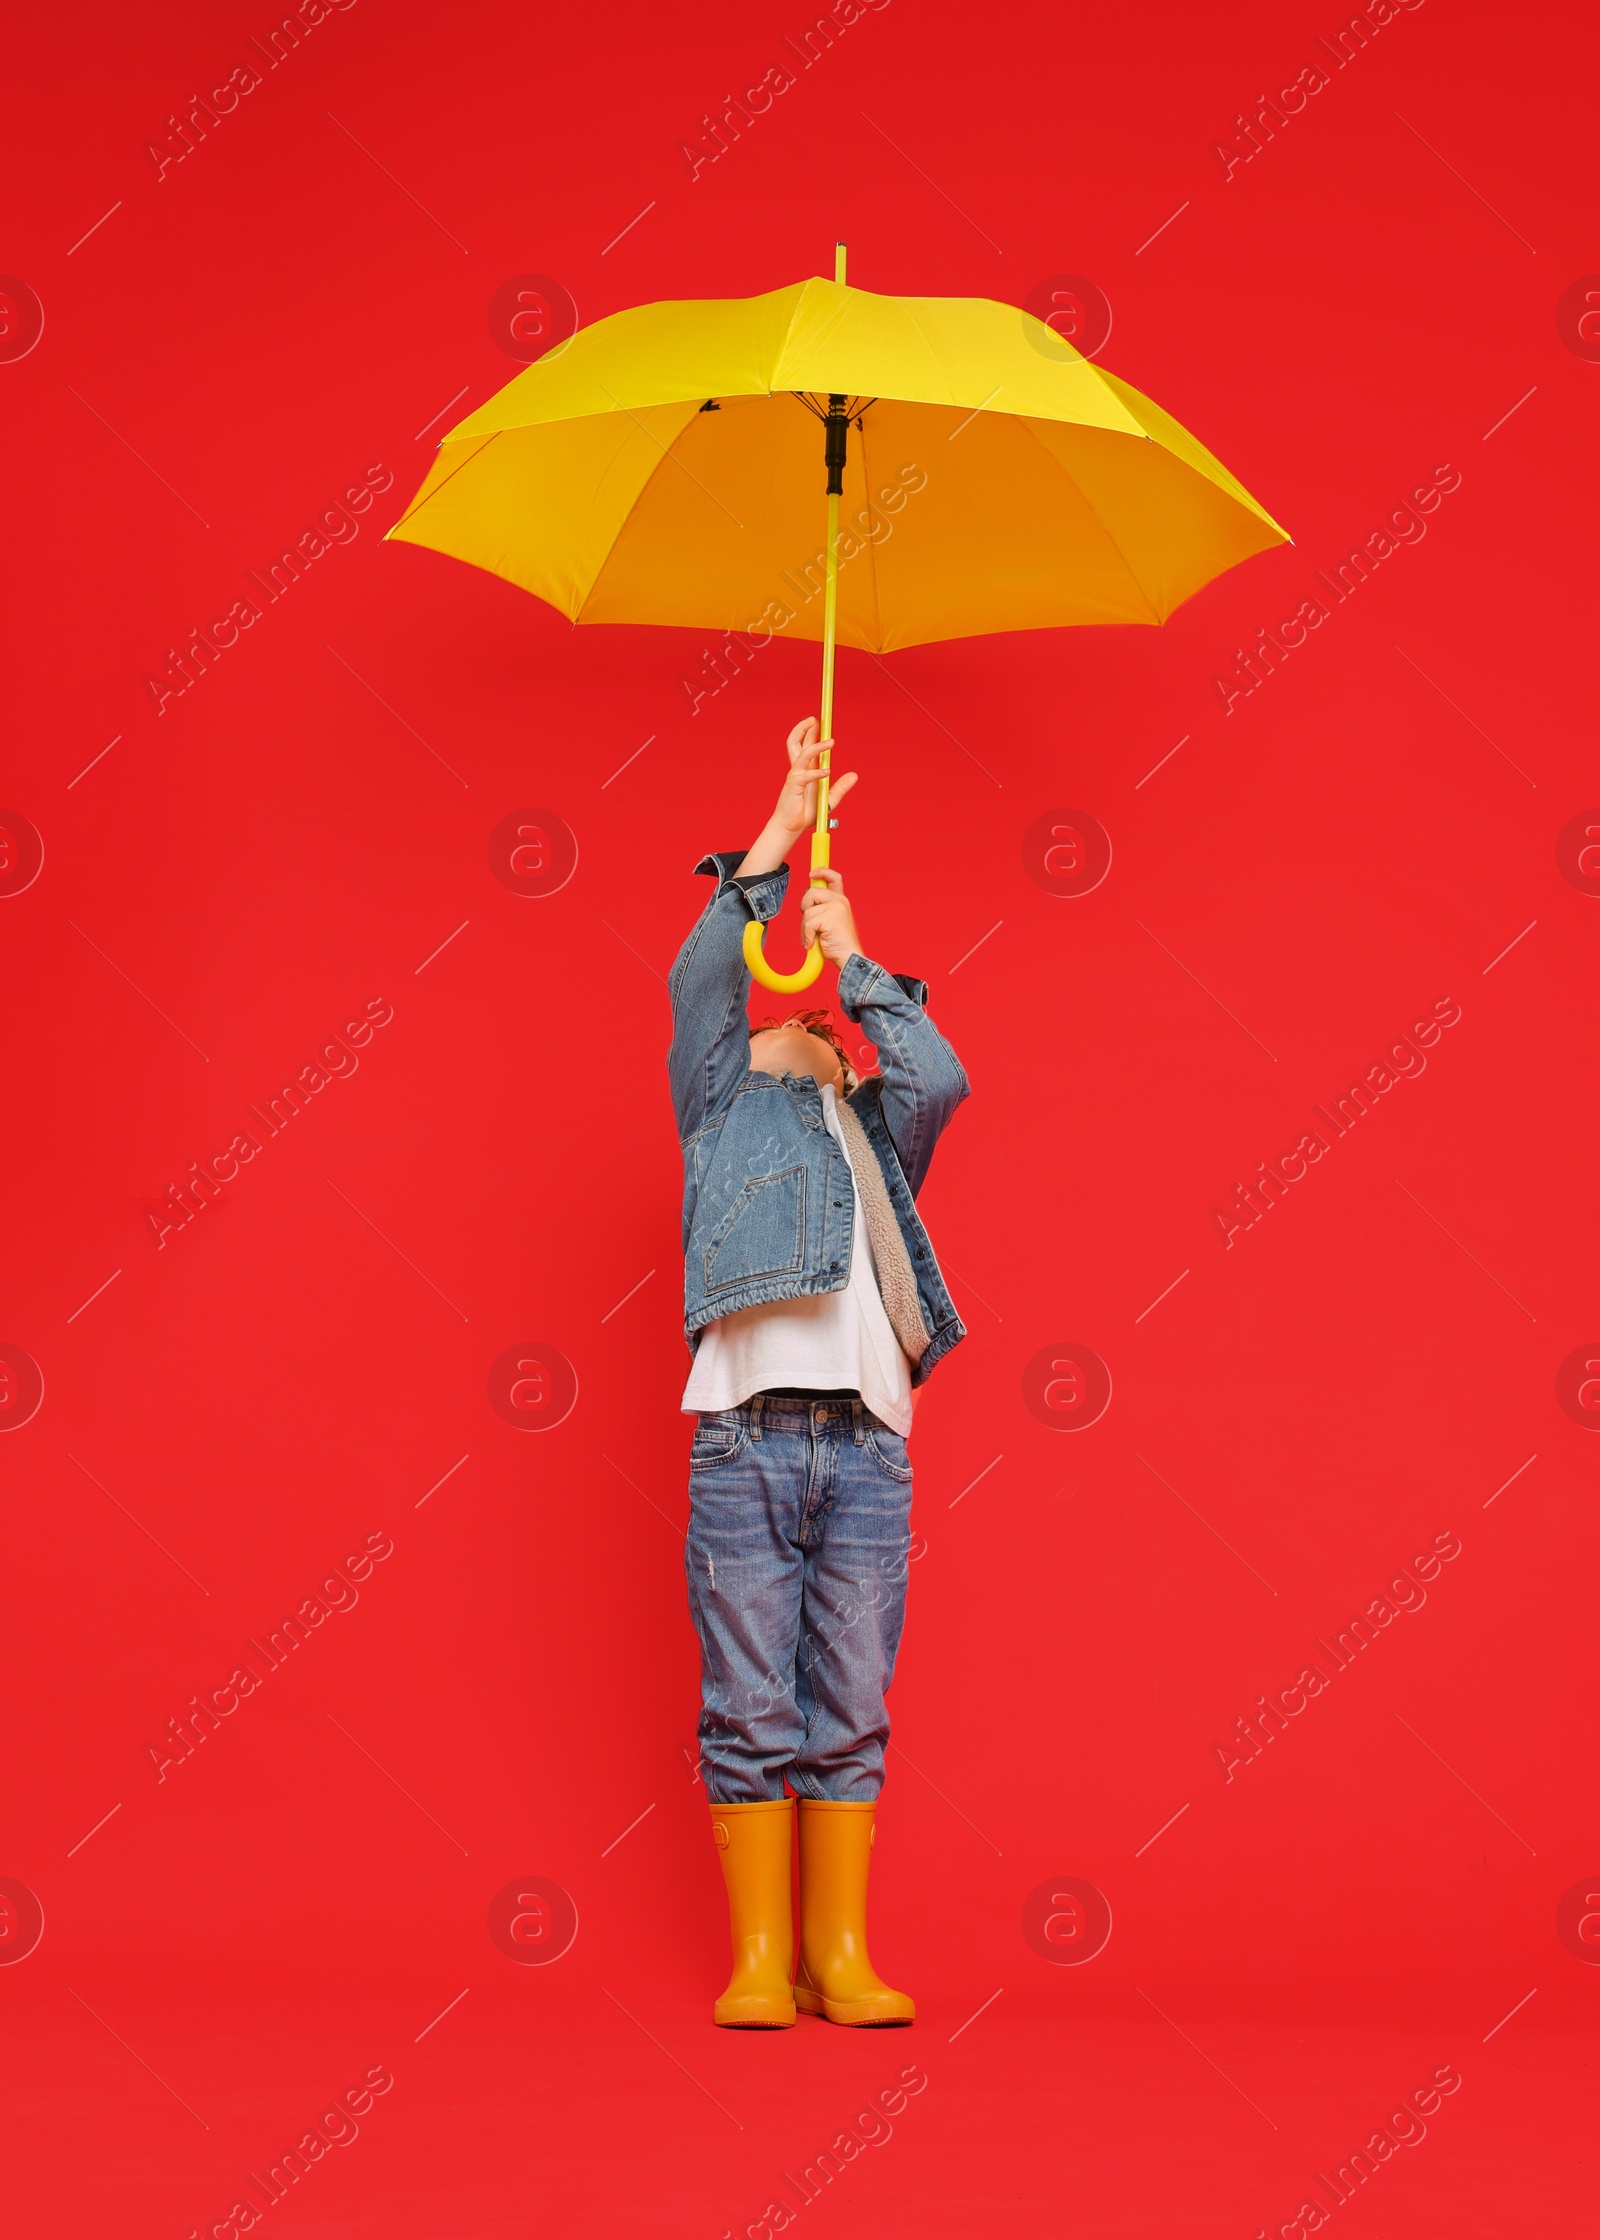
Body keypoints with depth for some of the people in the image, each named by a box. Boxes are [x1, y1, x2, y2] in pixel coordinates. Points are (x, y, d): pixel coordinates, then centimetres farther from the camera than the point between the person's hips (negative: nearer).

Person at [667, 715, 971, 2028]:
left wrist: (856, 958, 13)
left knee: (850, 1710, 1)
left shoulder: (877, 1131, 25)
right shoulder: (723, 1111, 20)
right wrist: (780, 835, 6)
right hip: (747, 1437, -2)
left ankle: (840, 1953, 4)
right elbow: (700, 978, 7)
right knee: (750, 1710, -3)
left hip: (865, 1443, 2)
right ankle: (759, 1956, 0)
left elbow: (940, 1077, 6)